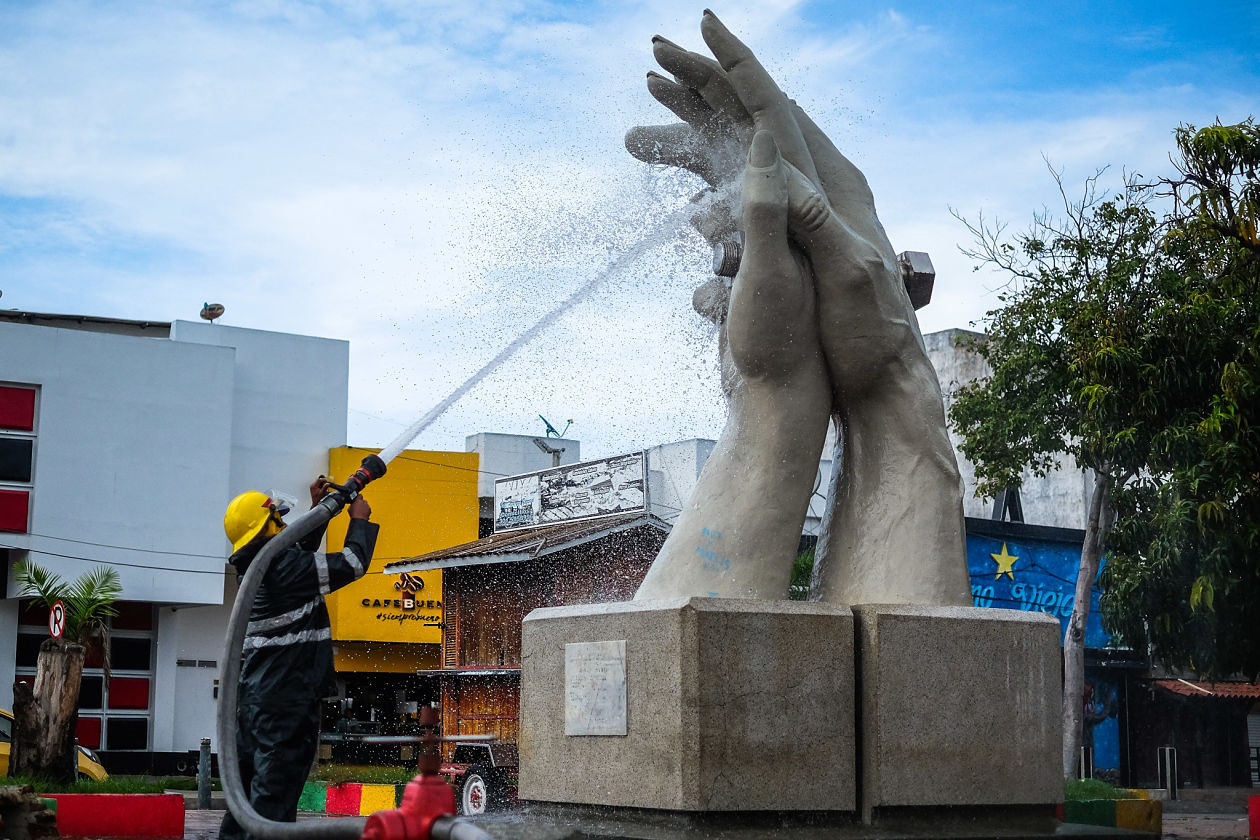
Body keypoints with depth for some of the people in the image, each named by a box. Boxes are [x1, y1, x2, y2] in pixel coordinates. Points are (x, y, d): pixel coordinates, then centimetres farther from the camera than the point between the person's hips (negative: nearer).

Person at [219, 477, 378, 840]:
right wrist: (360, 520, 3)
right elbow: (352, 564, -13)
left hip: (256, 696, 9)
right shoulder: (284, 566, -15)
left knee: (250, 779, 14)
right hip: (287, 699, -9)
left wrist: (318, 510, 27)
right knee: (276, 785, -8)